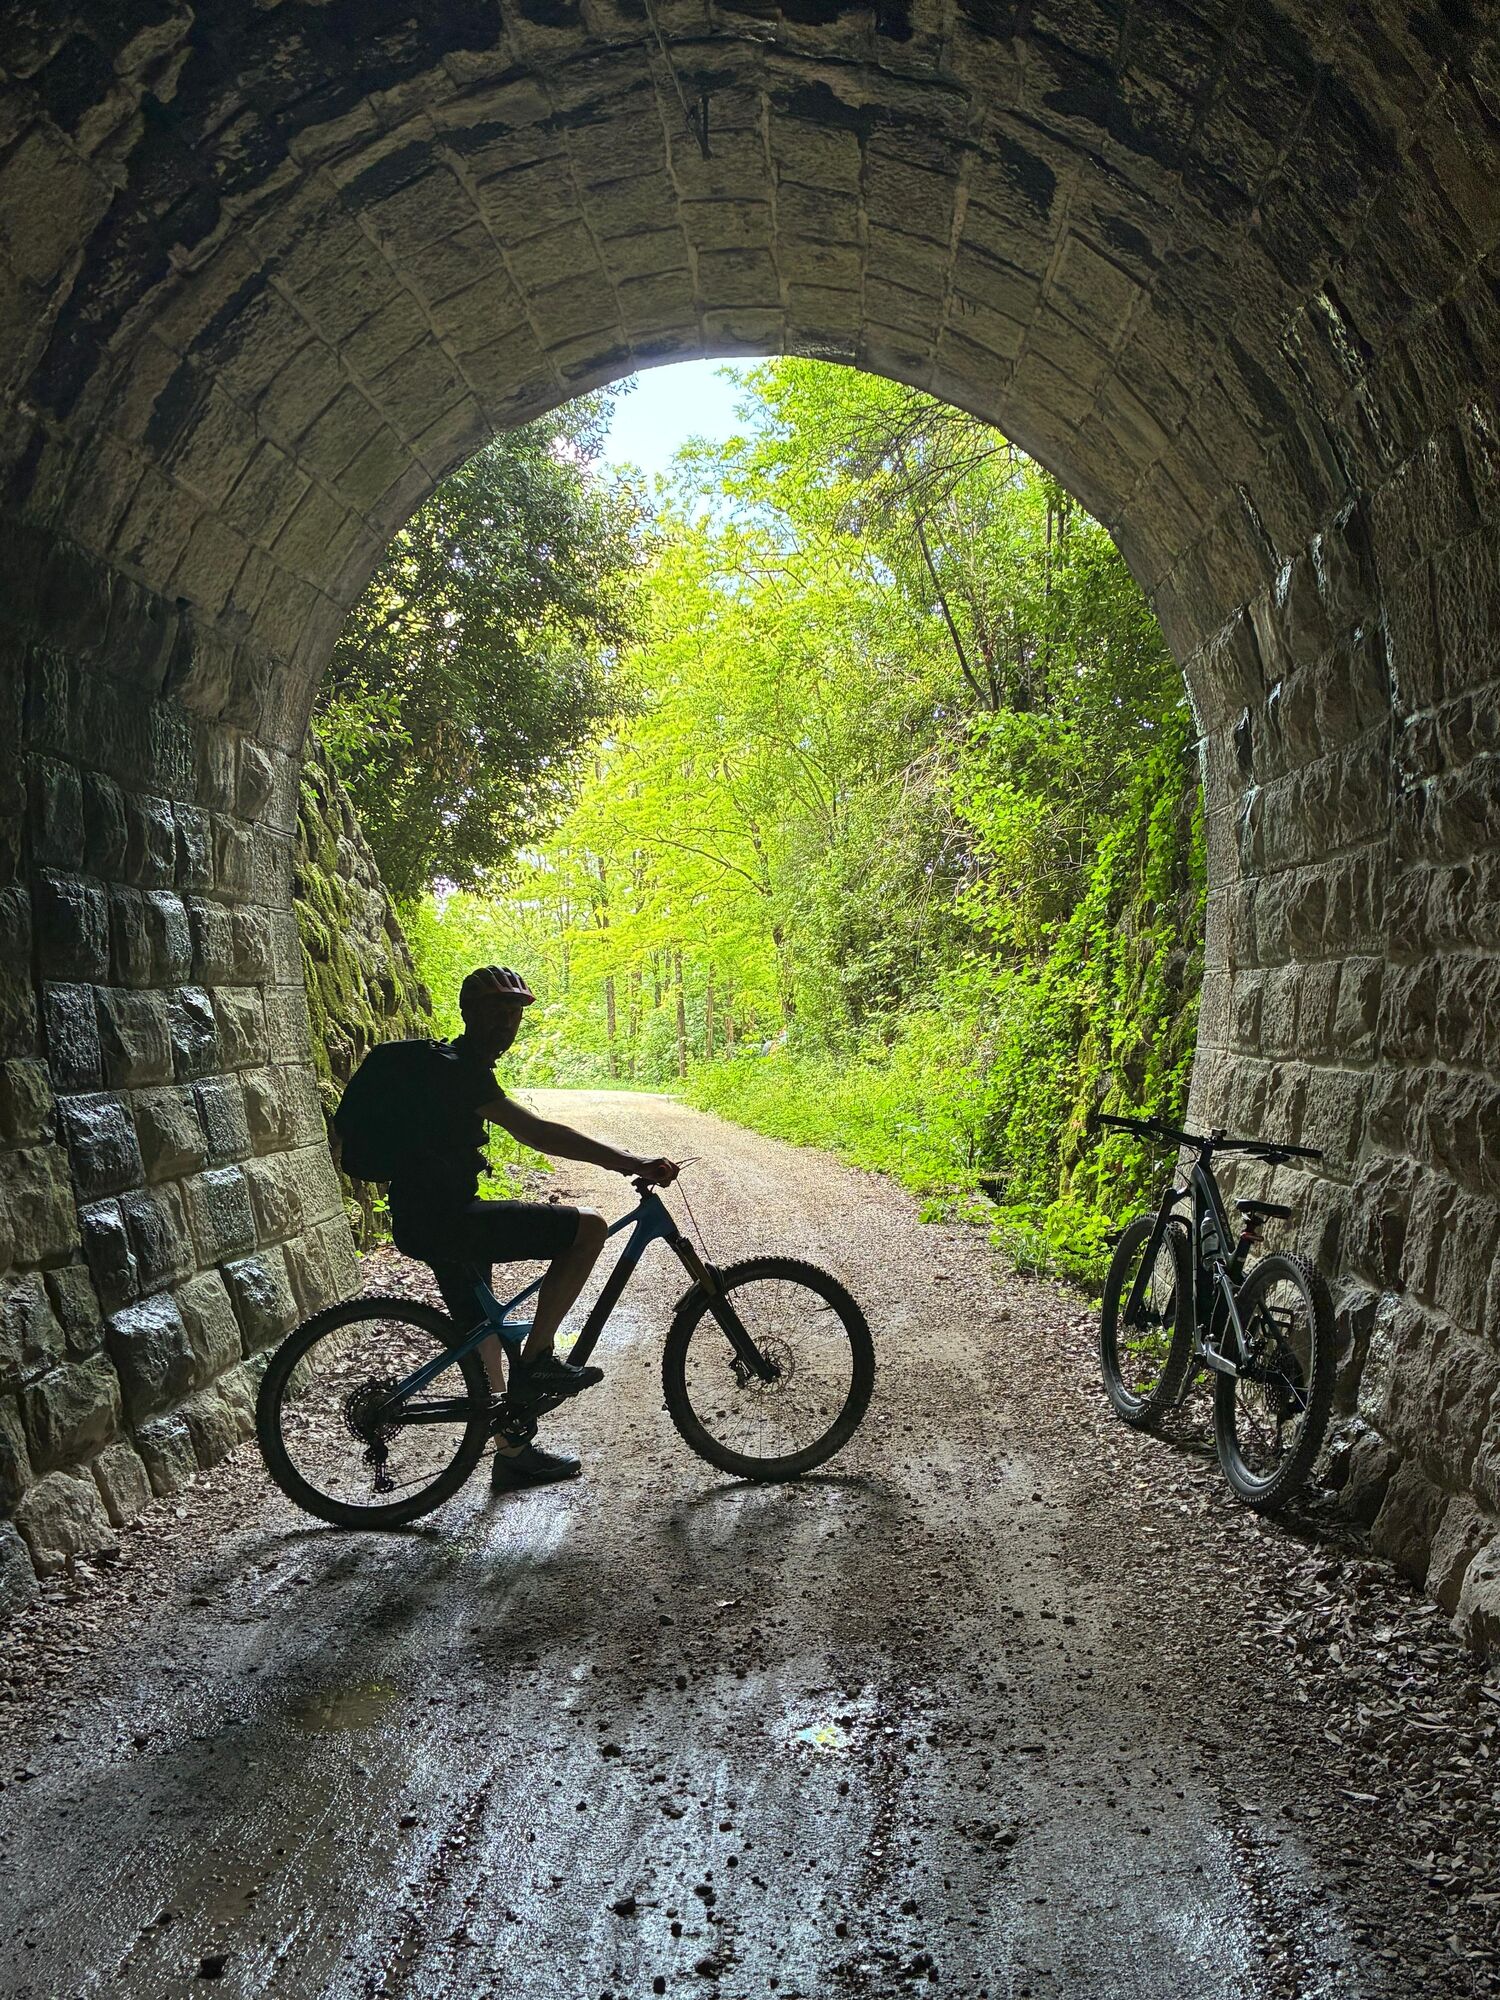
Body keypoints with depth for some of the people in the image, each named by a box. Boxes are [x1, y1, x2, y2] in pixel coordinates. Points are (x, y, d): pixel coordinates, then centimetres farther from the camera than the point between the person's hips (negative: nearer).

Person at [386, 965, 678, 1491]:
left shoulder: (456, 1066, 15)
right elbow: (536, 1132, -28)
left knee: (482, 1333, 21)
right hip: (442, 1221, -11)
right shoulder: (461, 1071, -18)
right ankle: (537, 1360, -4)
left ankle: (512, 1454, 34)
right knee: (588, 1228, -13)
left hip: (435, 1220, 11)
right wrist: (631, 1162, -29)